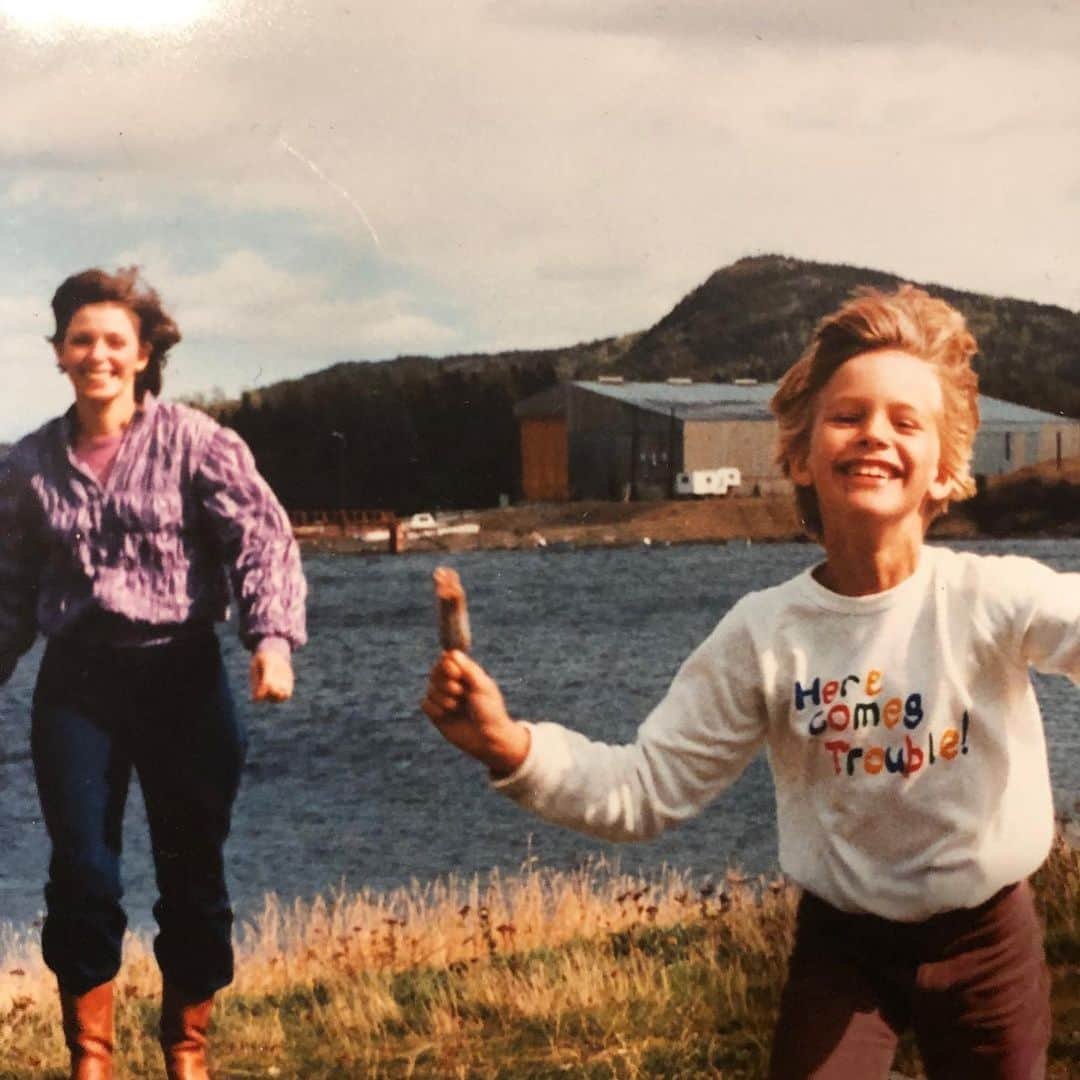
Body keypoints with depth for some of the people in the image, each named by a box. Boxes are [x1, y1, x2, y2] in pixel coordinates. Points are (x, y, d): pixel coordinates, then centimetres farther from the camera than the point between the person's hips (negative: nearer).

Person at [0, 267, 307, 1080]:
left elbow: (263, 537, -13)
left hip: (181, 675, -2)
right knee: (82, 872, -2)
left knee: (192, 870, 7)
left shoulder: (195, 442, -5)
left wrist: (273, 635, -28)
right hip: (75, 681, 2)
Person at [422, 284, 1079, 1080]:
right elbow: (645, 790, -8)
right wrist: (511, 749, -26)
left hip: (987, 940, 0)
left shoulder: (998, 597, -16)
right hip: (840, 943, 1)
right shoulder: (764, 632, -10)